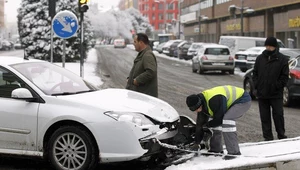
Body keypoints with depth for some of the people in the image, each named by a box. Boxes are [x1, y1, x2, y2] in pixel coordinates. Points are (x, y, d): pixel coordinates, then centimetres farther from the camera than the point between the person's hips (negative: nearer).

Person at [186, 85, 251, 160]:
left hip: (243, 100, -9)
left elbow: (219, 120, -27)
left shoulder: (215, 100, -35)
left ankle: (234, 152, -25)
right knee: (212, 120, 2)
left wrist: (206, 125, -9)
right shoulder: (201, 103, -6)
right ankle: (216, 149, 12)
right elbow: (200, 123, 0)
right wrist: (197, 143, 0)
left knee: (226, 120, -30)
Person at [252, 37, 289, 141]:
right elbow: (255, 73, 14)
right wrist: (256, 86, 2)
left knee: (278, 115, 0)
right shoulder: (260, 58, 9)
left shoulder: (282, 59, -2)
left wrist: (277, 86, -11)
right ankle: (268, 137, 14)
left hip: (276, 94, -3)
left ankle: (281, 135, 15)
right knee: (264, 117, 6)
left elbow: (284, 76, -3)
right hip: (262, 93, 3)